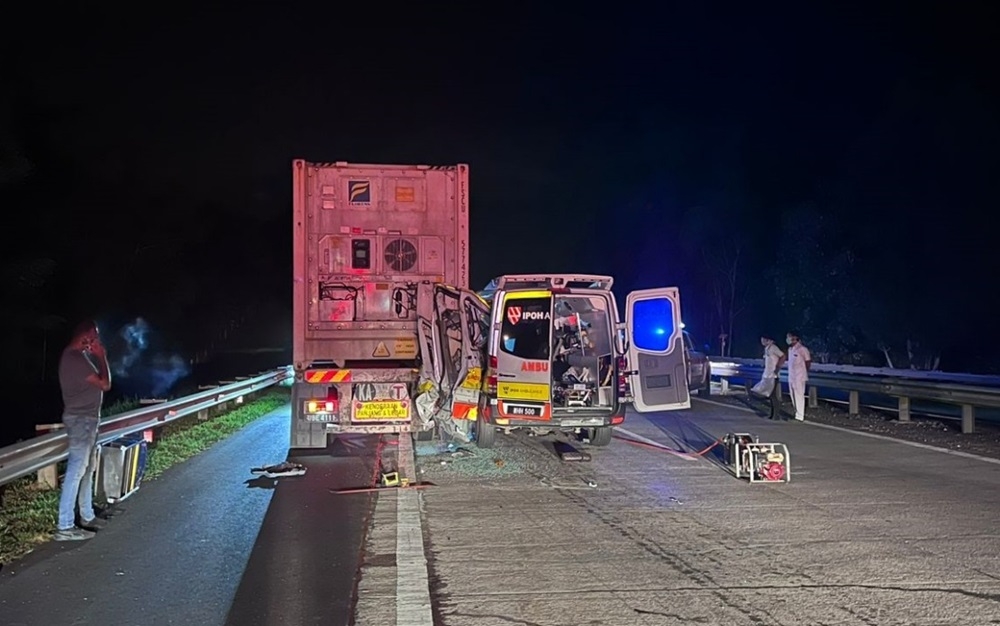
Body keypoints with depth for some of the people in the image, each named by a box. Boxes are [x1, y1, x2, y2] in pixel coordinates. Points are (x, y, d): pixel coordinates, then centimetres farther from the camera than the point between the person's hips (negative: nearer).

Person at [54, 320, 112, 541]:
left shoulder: (78, 355, 12)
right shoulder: (76, 358, -20)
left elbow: (97, 380, 21)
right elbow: (105, 384, -18)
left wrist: (97, 356, 13)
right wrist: (101, 355, -12)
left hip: (87, 418, 11)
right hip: (81, 419, -11)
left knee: (87, 468, 17)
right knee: (76, 470, -9)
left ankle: (87, 516, 28)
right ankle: (65, 527, -6)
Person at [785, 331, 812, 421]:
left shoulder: (802, 349, -14)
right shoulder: (790, 349, 9)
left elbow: (808, 362, -5)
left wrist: (804, 372, 5)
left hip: (799, 377, -8)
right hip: (791, 377, 8)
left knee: (799, 396, -4)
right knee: (793, 397, 14)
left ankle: (800, 416, 0)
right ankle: (797, 413, 26)